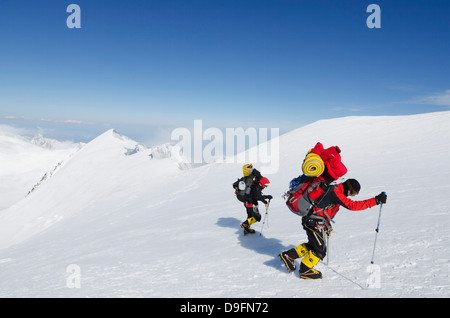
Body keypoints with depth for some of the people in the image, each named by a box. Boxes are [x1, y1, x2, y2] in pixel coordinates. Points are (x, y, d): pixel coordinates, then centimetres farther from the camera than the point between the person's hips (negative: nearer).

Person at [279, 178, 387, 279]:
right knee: (320, 249, -2)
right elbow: (352, 205, -32)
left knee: (313, 245, 19)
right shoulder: (335, 192, -23)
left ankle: (288, 256, 26)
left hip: (317, 223, 10)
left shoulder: (336, 190, 9)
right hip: (313, 223, -10)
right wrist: (376, 200, -32)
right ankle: (305, 270, 14)